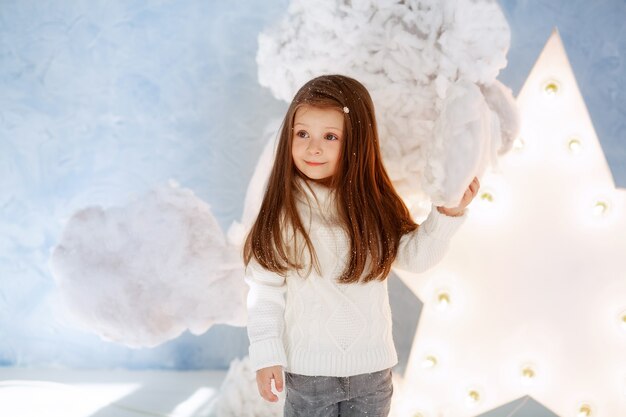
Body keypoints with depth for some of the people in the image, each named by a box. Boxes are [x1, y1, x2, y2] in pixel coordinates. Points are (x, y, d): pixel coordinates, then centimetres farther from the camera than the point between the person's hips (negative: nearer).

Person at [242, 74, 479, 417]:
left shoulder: (373, 205, -2)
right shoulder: (283, 211, -12)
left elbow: (414, 256, -1)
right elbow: (266, 290, -9)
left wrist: (447, 214, -13)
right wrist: (266, 355, -12)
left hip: (372, 366, 3)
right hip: (307, 370, -3)